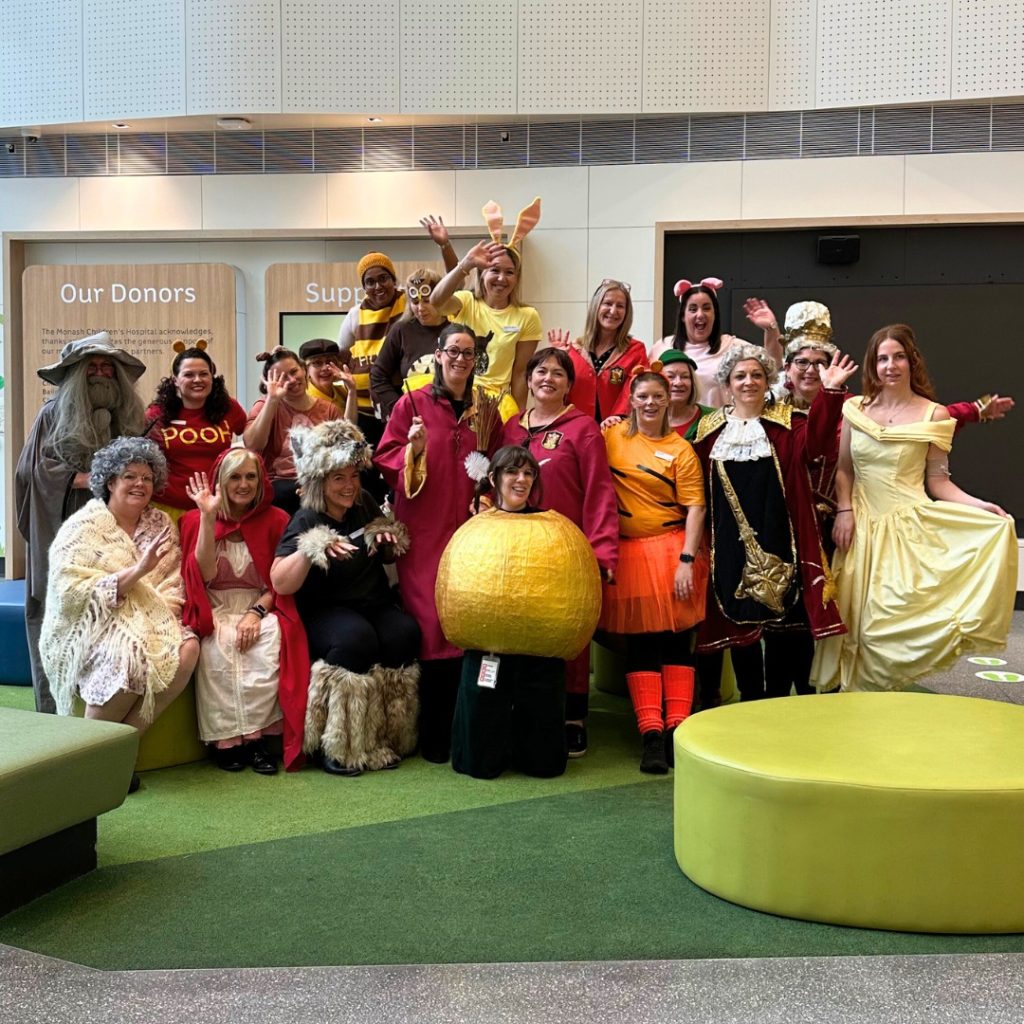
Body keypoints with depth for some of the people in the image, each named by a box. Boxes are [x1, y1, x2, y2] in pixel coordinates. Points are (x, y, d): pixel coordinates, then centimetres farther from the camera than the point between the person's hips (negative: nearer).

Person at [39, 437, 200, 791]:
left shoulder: (160, 523, 11)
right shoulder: (83, 526, -4)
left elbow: (174, 581, 6)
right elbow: (71, 592, -16)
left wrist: (168, 602, -18)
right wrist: (136, 571, -24)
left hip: (149, 621, 5)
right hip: (91, 627, -5)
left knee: (187, 649, -26)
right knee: (131, 654, -36)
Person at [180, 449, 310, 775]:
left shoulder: (276, 519, 5)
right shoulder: (196, 519, 5)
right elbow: (205, 576, -9)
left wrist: (257, 612, -16)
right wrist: (208, 518, -15)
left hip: (262, 607, 0)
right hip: (215, 610, 0)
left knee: (269, 643, -33)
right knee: (219, 647, -33)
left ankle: (255, 735, -25)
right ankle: (225, 739, -26)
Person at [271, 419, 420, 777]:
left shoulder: (364, 505, 7)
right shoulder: (305, 522, -8)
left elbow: (388, 557, 24)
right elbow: (280, 584, -19)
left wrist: (390, 539, 1)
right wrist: (310, 549, -32)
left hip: (374, 604, 5)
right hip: (325, 611, -5)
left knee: (404, 633, -26)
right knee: (357, 638, -35)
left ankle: (387, 739, -15)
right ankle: (338, 747, -22)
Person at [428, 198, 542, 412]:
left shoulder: (527, 317, 1)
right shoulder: (466, 302, 1)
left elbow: (520, 373, 2)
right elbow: (436, 301, -21)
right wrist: (466, 264, -33)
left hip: (496, 402, 0)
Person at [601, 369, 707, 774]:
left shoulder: (680, 450, -1)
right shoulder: (612, 437, 5)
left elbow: (695, 508, -5)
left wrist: (686, 560, -14)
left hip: (671, 550, -1)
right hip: (627, 553, 2)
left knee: (677, 639, 1)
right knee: (640, 642, 1)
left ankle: (676, 730, 7)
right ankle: (651, 736, 3)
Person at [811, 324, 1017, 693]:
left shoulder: (933, 415, -2)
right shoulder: (855, 409, 6)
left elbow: (938, 482, -1)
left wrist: (980, 506, -16)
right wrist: (844, 511, -4)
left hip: (908, 527, -3)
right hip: (863, 527, 3)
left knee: (897, 619, -8)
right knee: (858, 621, 5)